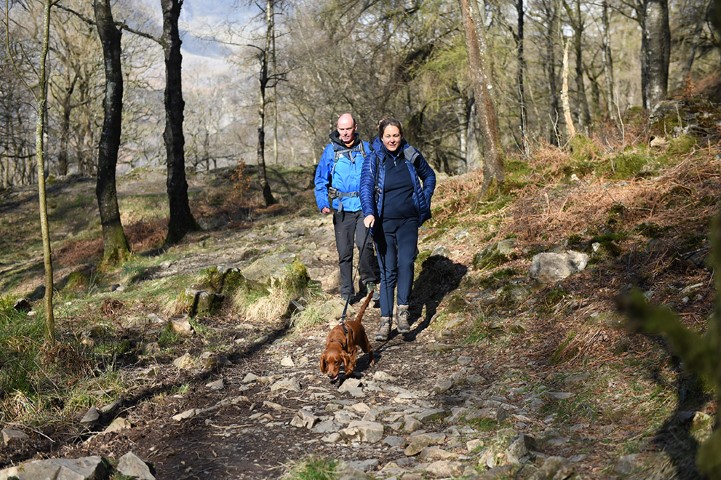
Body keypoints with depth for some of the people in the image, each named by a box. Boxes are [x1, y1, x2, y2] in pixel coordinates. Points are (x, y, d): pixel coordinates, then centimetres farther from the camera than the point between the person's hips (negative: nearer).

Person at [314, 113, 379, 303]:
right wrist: (323, 203, -4)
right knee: (344, 252, 4)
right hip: (341, 208, 1)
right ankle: (346, 291, 15)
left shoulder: (366, 149, 6)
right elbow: (320, 180, 9)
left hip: (364, 206, -1)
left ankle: (369, 282, 1)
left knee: (364, 243, -18)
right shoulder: (330, 150, 4)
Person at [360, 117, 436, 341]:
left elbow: (429, 176, 19)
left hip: (408, 221, 1)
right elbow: (366, 186, -19)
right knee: (388, 271, 1)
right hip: (383, 223, -1)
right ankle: (385, 321, 7)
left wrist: (425, 201, 8)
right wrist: (368, 213, -36)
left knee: (406, 262, -19)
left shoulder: (411, 155, 2)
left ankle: (403, 310, -8)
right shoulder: (373, 159, -6)